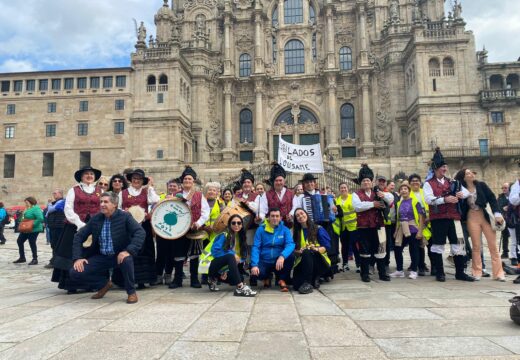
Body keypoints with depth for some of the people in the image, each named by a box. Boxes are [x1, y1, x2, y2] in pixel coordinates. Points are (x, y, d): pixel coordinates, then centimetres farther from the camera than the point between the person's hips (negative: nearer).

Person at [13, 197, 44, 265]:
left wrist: (33, 224, -25)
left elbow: (40, 218, -29)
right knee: (19, 241, 15)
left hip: (34, 230, -11)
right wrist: (23, 220, 4)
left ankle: (35, 259, 10)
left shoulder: (36, 208, -19)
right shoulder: (28, 209, 13)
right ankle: (22, 258, 26)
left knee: (32, 243, -3)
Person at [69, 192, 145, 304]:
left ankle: (131, 292, -11)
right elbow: (79, 236, 6)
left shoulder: (125, 216, -13)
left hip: (120, 255, -4)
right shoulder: (95, 218, 0)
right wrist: (77, 257, -7)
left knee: (127, 259, -38)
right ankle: (104, 284, 16)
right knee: (75, 273, -11)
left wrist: (128, 251, -36)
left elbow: (140, 232, -24)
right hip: (101, 257, 4)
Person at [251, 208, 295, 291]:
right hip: (265, 262, 0)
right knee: (255, 272, -31)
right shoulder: (261, 229, -1)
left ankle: (282, 280, -4)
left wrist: (282, 256, -37)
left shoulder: (285, 230, 0)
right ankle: (267, 277, 10)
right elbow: (255, 247, -8)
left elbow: (290, 244, -16)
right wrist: (254, 265, -24)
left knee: (291, 256, -30)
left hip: (279, 261, 0)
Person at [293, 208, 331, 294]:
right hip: (302, 262, 2)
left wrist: (316, 249, -25)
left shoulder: (318, 229, 2)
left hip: (319, 261, -2)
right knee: (296, 285, -25)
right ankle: (314, 278, 6)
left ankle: (308, 283, -33)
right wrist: (299, 251, -18)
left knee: (307, 252, -37)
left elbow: (326, 246, -5)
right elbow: (293, 249, 4)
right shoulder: (296, 232, 11)